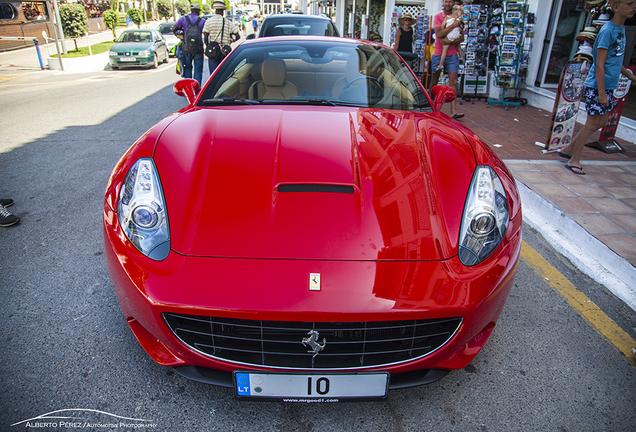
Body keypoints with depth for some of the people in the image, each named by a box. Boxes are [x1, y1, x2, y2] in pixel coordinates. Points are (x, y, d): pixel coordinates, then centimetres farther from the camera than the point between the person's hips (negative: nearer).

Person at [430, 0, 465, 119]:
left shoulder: (457, 18, 10)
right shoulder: (438, 17, 1)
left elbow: (462, 38, 3)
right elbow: (439, 34, -15)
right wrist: (453, 25, -18)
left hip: (452, 55, 2)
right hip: (438, 54, -2)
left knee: (453, 82, -8)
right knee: (434, 81, 7)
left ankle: (453, 111, -13)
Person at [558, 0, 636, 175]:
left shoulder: (621, 29, 12)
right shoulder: (607, 31, -16)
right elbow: (600, 64, -19)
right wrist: (601, 93, -21)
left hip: (609, 86, 9)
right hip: (596, 87, -9)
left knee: (601, 122, 13)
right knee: (592, 124, -4)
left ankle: (568, 149, 22)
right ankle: (574, 160, 6)